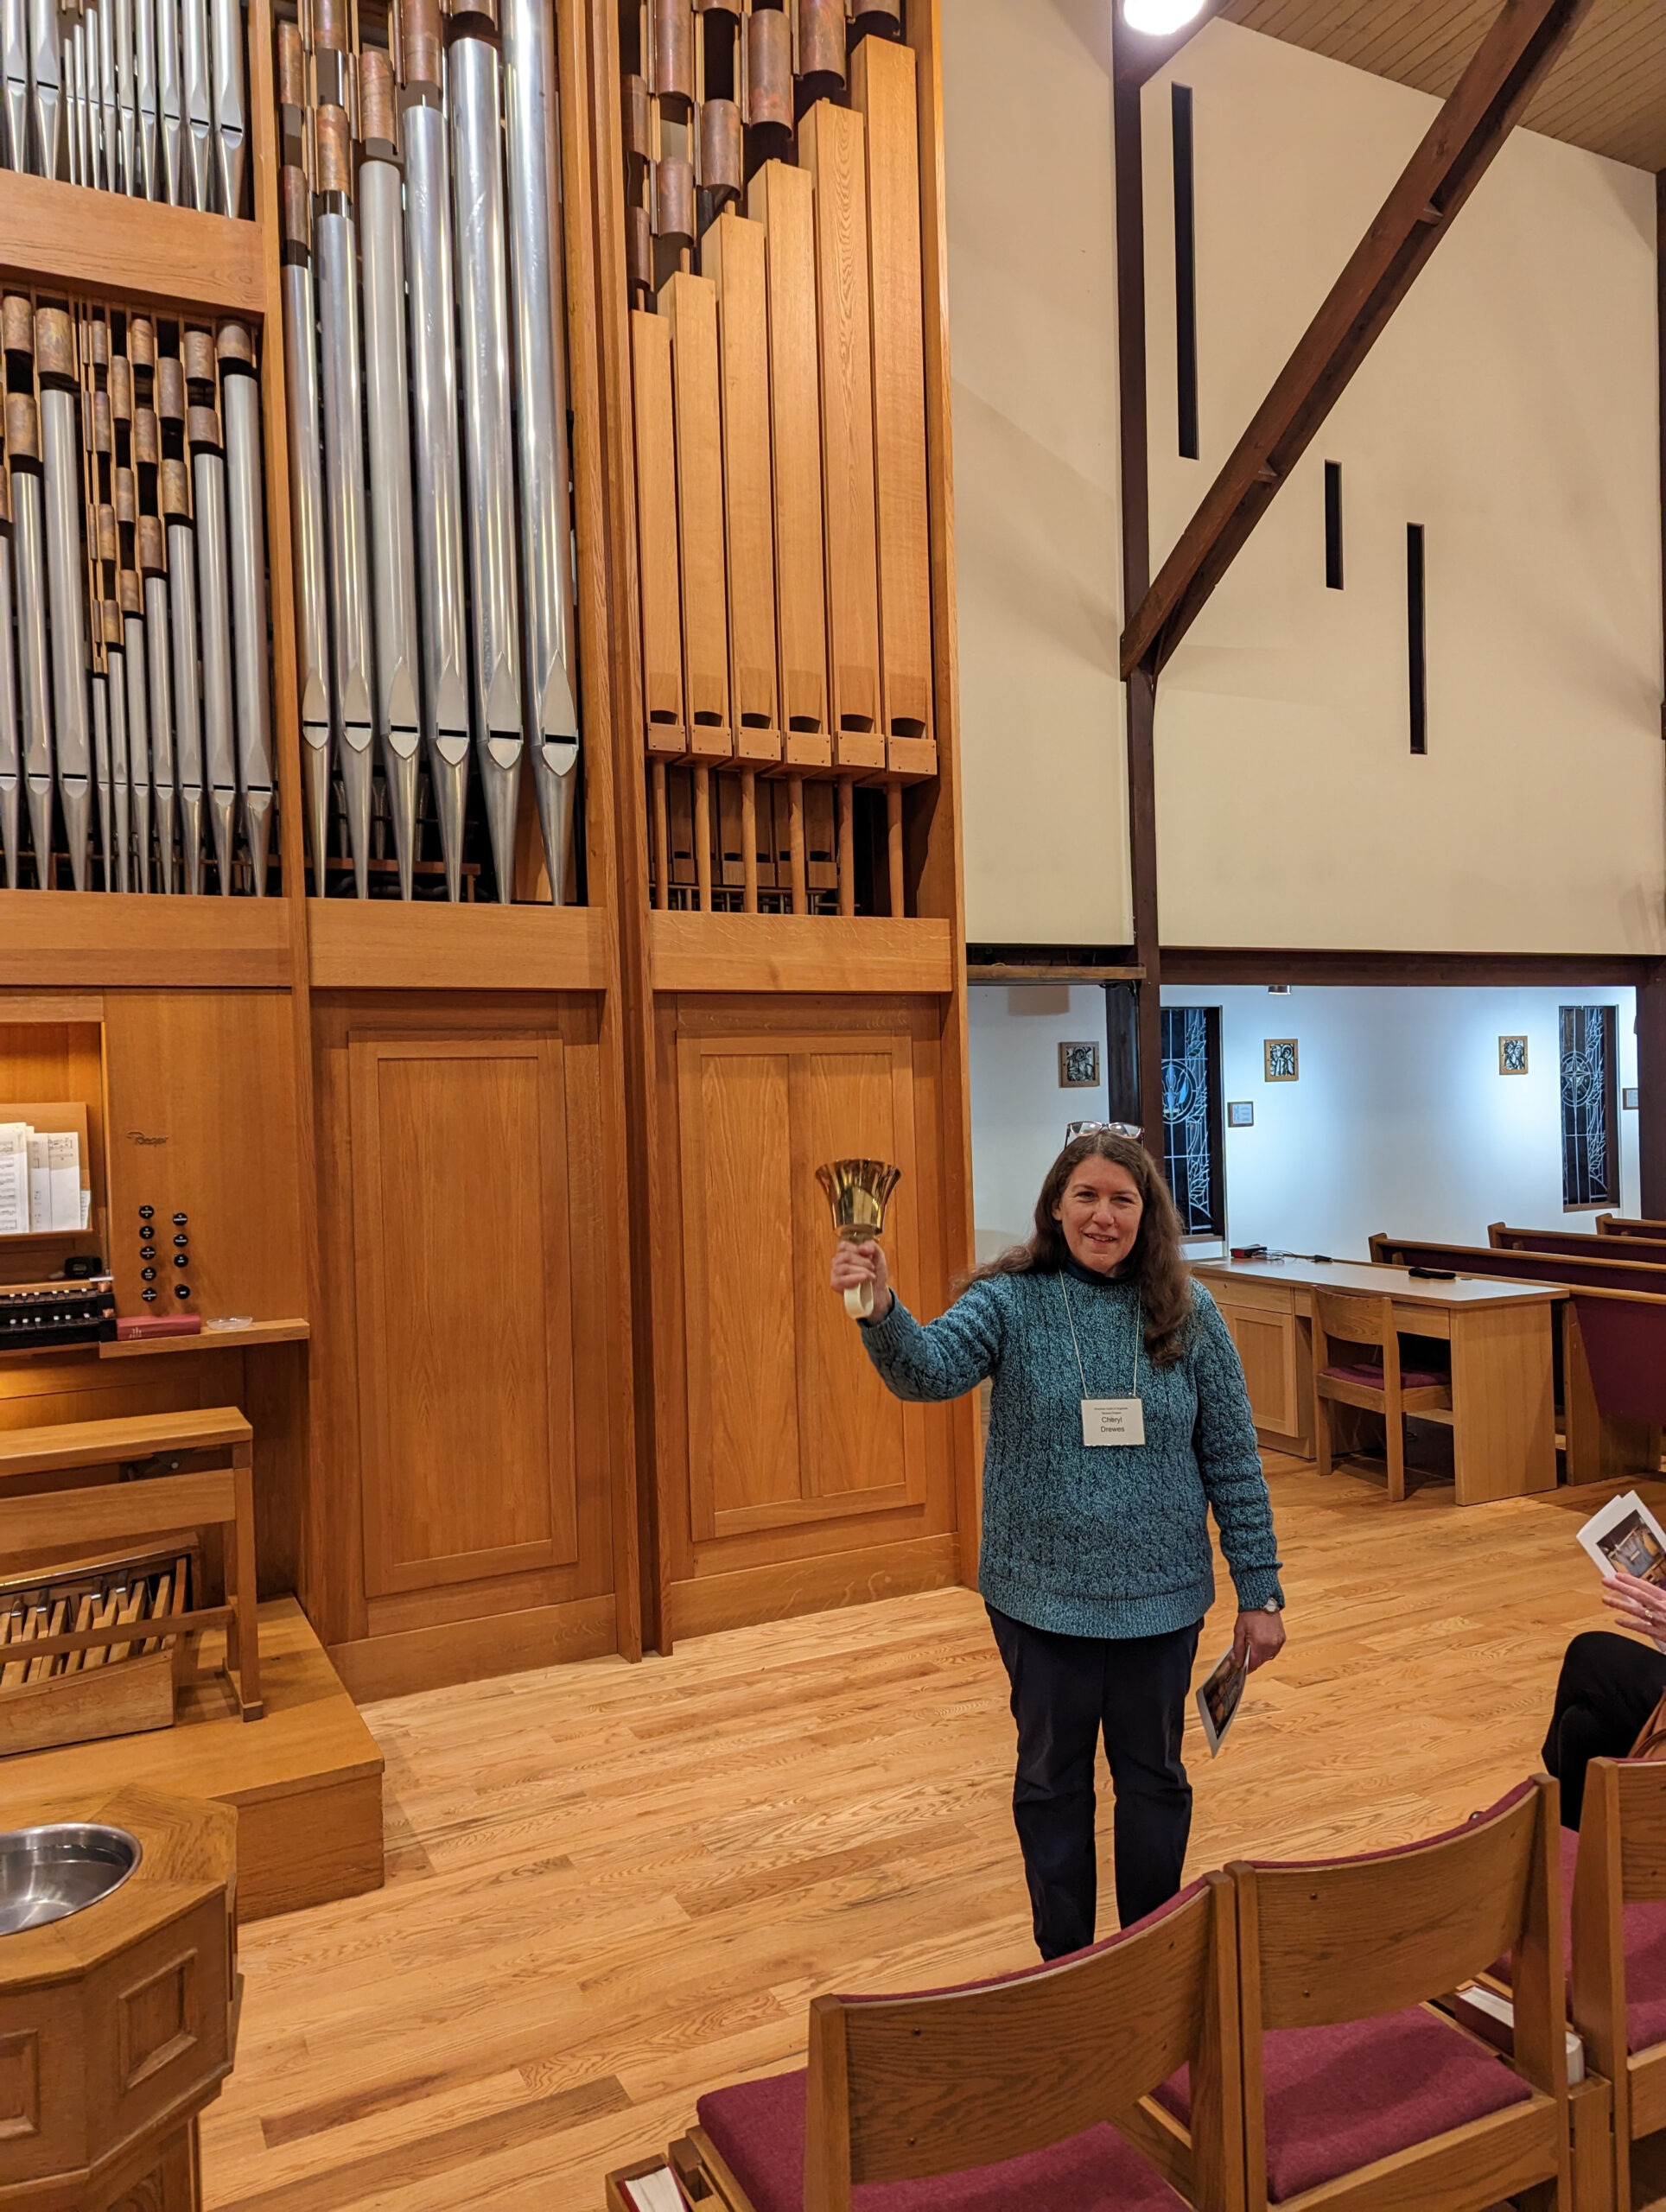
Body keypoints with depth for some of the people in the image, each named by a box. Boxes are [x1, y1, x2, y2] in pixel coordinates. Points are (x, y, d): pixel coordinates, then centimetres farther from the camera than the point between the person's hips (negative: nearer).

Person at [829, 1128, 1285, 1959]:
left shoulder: (1187, 1314, -5)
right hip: (1042, 1595, -1)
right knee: (1051, 1779, 15)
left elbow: (1232, 1458, 0)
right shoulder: (1011, 1301, -9)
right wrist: (882, 1312, -49)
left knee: (1154, 1777, 17)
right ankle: (1063, 1964, 37)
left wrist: (1260, 1592, 1)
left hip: (1159, 1597, 1)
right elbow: (930, 1367, -27)